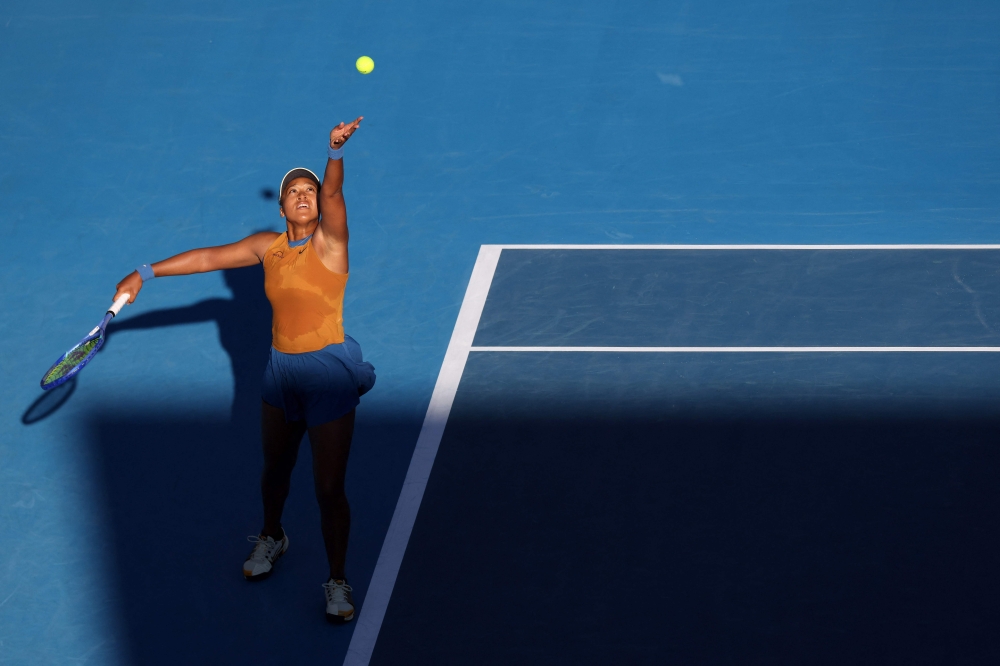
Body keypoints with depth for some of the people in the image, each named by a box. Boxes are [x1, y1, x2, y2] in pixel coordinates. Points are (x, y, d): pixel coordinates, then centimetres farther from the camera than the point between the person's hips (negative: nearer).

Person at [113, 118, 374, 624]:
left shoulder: (330, 242, -9)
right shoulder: (269, 246, 6)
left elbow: (332, 193, -27)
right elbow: (209, 258, 11)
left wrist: (336, 151, -44)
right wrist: (146, 273, 11)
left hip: (330, 375, -5)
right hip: (280, 372, 5)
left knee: (329, 488, -3)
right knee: (275, 468, 23)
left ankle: (336, 582, 13)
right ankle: (272, 538, 51)